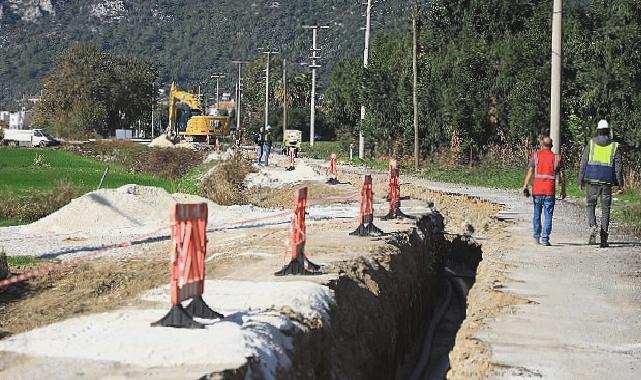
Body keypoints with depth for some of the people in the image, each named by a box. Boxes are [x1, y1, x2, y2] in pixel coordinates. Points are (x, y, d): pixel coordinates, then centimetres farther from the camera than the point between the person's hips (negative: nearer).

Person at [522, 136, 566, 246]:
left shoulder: (535, 155, 4)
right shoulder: (557, 158, 4)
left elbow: (530, 172, -5)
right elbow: (561, 176, 3)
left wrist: (525, 185, -6)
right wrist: (563, 190, 10)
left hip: (537, 189, 1)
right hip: (550, 190, -1)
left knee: (537, 214, 14)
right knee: (548, 215, 1)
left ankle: (537, 237, 22)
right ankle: (545, 238, -4)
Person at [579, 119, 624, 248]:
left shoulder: (590, 144, 2)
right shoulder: (615, 146, 3)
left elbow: (583, 163, 1)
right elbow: (618, 166, 0)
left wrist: (581, 180, 7)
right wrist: (620, 184, 3)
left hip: (592, 180, 0)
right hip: (607, 182, 0)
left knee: (590, 205, 15)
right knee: (605, 209, 7)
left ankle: (593, 226, -13)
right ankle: (604, 239, 6)